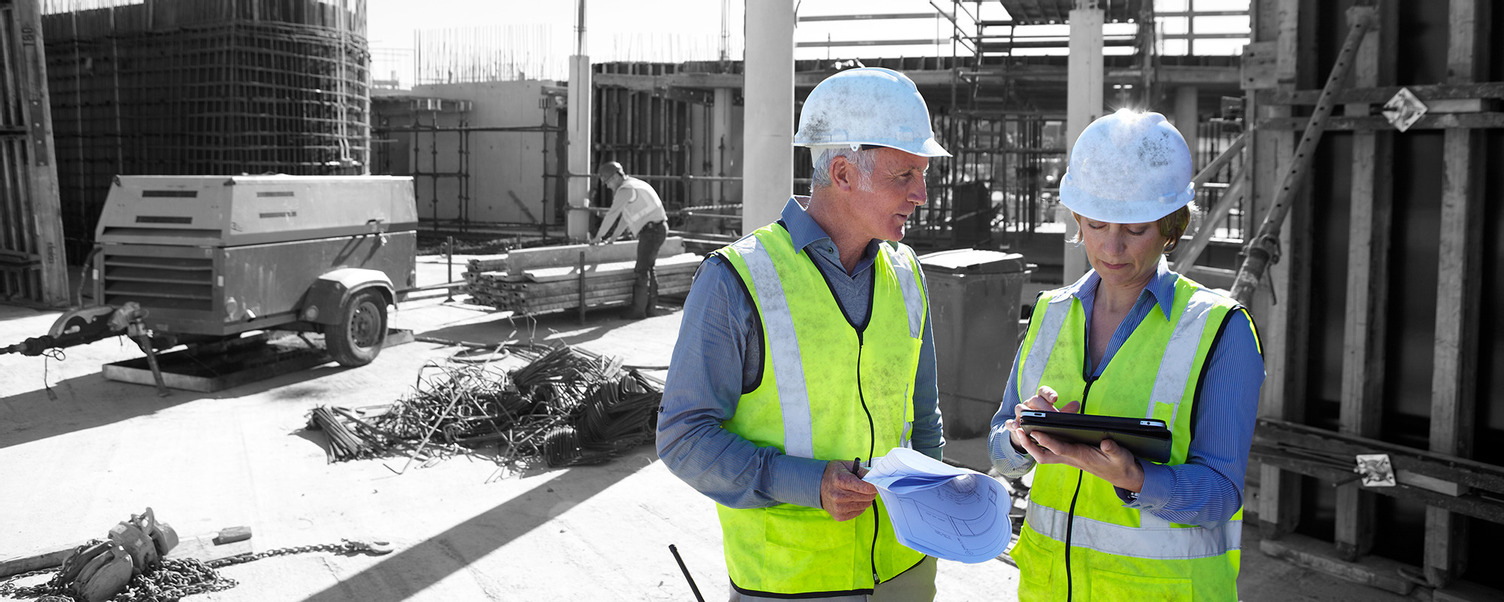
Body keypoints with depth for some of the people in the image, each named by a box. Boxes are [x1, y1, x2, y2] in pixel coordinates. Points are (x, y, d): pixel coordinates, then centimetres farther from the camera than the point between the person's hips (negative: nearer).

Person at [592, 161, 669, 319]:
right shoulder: (633, 185, 19)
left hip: (651, 230, -10)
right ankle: (651, 307, 22)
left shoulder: (625, 189, -13)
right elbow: (625, 215, 25)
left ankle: (638, 310, 1)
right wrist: (613, 237, 26)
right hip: (658, 228, 10)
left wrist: (598, 237, -3)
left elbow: (612, 214, -12)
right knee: (649, 268, 17)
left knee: (641, 271, -3)